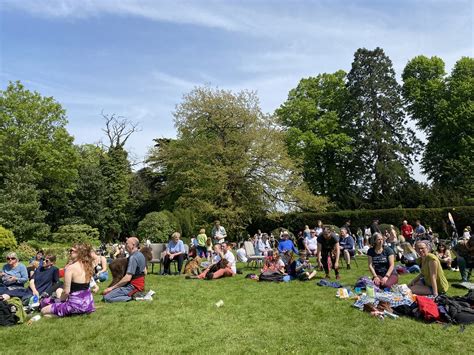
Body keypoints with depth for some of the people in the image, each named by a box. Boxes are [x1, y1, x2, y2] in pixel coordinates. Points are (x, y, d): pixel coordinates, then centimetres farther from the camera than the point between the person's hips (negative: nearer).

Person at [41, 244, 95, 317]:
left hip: (76, 305, -7)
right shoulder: (88, 266, -3)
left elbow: (66, 291, -16)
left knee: (43, 310, 12)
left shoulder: (70, 268, -18)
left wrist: (61, 300, 2)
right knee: (59, 290, 32)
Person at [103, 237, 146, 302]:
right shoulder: (141, 255, 9)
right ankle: (135, 294, 7)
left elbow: (127, 278, -24)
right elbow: (145, 272, 18)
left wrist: (112, 287, -17)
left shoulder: (133, 257, -20)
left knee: (106, 297, -15)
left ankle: (131, 296, -14)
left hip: (133, 286, -10)